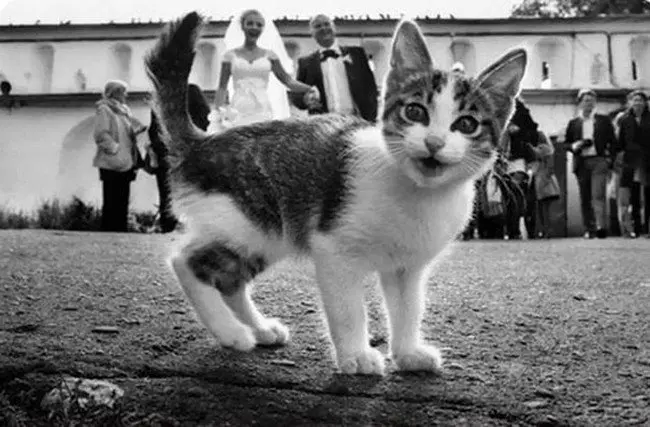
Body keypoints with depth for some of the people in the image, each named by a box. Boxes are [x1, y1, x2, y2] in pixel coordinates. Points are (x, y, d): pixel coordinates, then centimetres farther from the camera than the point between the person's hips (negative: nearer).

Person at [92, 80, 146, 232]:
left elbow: (134, 129, 21)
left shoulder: (124, 110, 17)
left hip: (125, 164, 8)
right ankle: (108, 231, 3)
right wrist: (115, 148, -17)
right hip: (111, 164, -8)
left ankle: (121, 231, 18)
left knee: (122, 202, 12)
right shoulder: (104, 110, -8)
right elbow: (101, 135, -19)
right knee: (111, 203, -3)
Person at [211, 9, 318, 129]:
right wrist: (219, 108, -10)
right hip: (238, 112, -1)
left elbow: (288, 80, 5)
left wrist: (309, 89, -11)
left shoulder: (269, 55, 11)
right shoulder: (231, 55, 9)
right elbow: (222, 87, 7)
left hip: (263, 111, 1)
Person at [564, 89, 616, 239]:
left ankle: (601, 226, -24)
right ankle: (589, 229, 8)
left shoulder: (604, 120, 12)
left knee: (598, 194, -16)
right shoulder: (573, 123, 14)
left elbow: (612, 141, 11)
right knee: (585, 198, 2)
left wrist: (610, 158, -1)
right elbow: (566, 143, 14)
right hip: (581, 163, 2)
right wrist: (575, 146, -7)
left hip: (599, 160, -2)